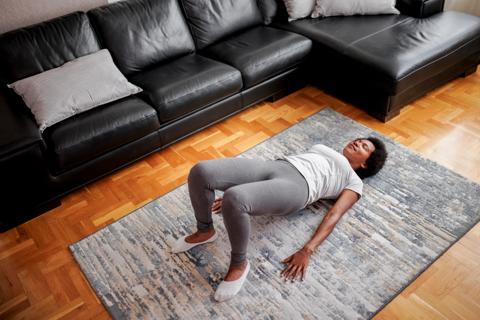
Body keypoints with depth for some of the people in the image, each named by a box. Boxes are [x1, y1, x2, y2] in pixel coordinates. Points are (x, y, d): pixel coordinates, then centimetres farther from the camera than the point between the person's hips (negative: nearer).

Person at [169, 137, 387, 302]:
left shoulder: (355, 182, 21)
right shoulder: (326, 151, 37)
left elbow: (333, 216, 3)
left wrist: (307, 251, -14)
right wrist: (232, 190, 21)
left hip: (296, 185, -6)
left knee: (234, 200, -37)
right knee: (201, 171, -18)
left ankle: (239, 264, -10)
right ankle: (205, 231, 8)